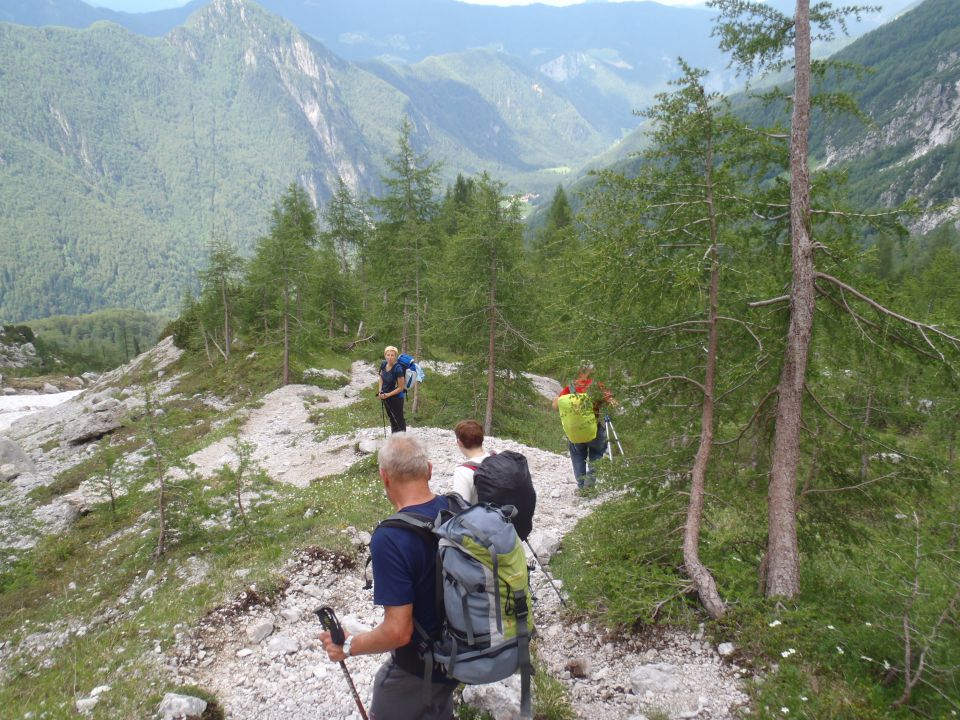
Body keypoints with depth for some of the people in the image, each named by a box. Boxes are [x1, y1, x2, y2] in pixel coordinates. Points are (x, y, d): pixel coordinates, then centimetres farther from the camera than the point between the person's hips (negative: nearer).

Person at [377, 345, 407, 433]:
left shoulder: (397, 369, -27)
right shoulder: (383, 364, -9)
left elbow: (401, 387, -21)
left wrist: (388, 395, -21)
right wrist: (380, 391, -2)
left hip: (396, 398, -7)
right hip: (386, 397, 7)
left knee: (399, 420, 6)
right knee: (392, 419, 23)